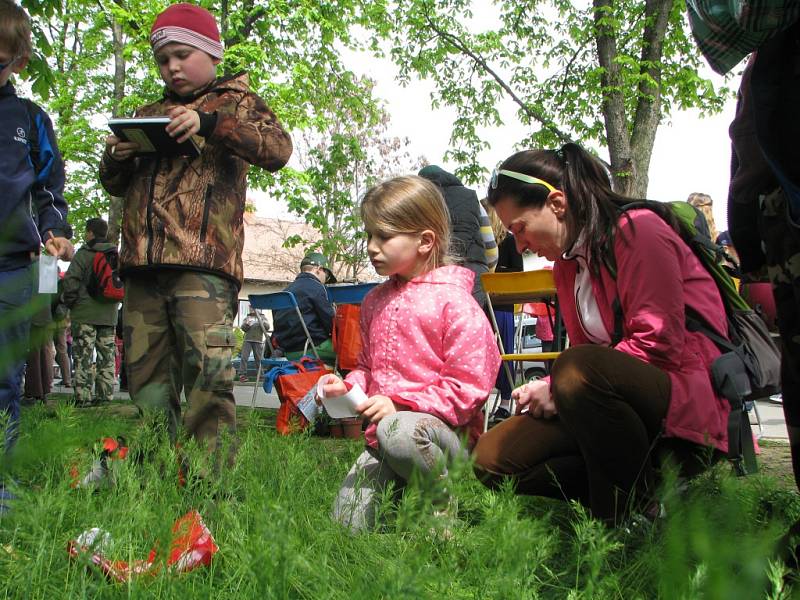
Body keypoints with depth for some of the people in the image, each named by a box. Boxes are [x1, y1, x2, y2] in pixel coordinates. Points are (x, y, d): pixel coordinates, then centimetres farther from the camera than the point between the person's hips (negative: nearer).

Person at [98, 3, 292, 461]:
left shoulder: (235, 101, 12)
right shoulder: (148, 115, 26)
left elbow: (279, 148, -8)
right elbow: (116, 186, 30)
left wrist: (210, 123, -19)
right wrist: (116, 157, 7)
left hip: (203, 262, -5)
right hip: (142, 265, 6)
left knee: (208, 376, -13)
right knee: (146, 377, 6)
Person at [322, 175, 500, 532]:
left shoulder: (453, 301, -9)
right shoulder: (374, 301, 15)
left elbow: (468, 385, -13)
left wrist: (401, 404, -20)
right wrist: (346, 387, 3)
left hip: (444, 430, -6)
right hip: (382, 436, 7)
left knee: (397, 432, -41)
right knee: (346, 525, -8)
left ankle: (444, 508, -13)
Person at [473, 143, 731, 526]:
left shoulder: (637, 229, -10)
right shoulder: (567, 264, 16)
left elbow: (658, 343, -19)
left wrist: (558, 386, -17)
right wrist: (545, 389, -4)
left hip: (688, 402, -8)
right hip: (613, 407, 8)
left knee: (580, 371, -38)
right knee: (491, 460, -5)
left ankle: (635, 517, -20)